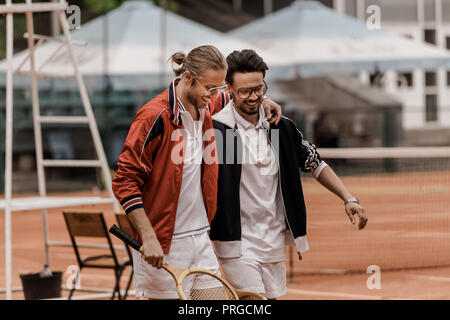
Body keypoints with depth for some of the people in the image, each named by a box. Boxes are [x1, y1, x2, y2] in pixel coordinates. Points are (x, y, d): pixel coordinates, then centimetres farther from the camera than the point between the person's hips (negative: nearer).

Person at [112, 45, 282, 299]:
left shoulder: (207, 107, 5)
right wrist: (148, 238, -22)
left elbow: (229, 99, 33)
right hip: (163, 245, -7)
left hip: (201, 238, 7)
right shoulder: (155, 116, -17)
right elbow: (125, 181, -17)